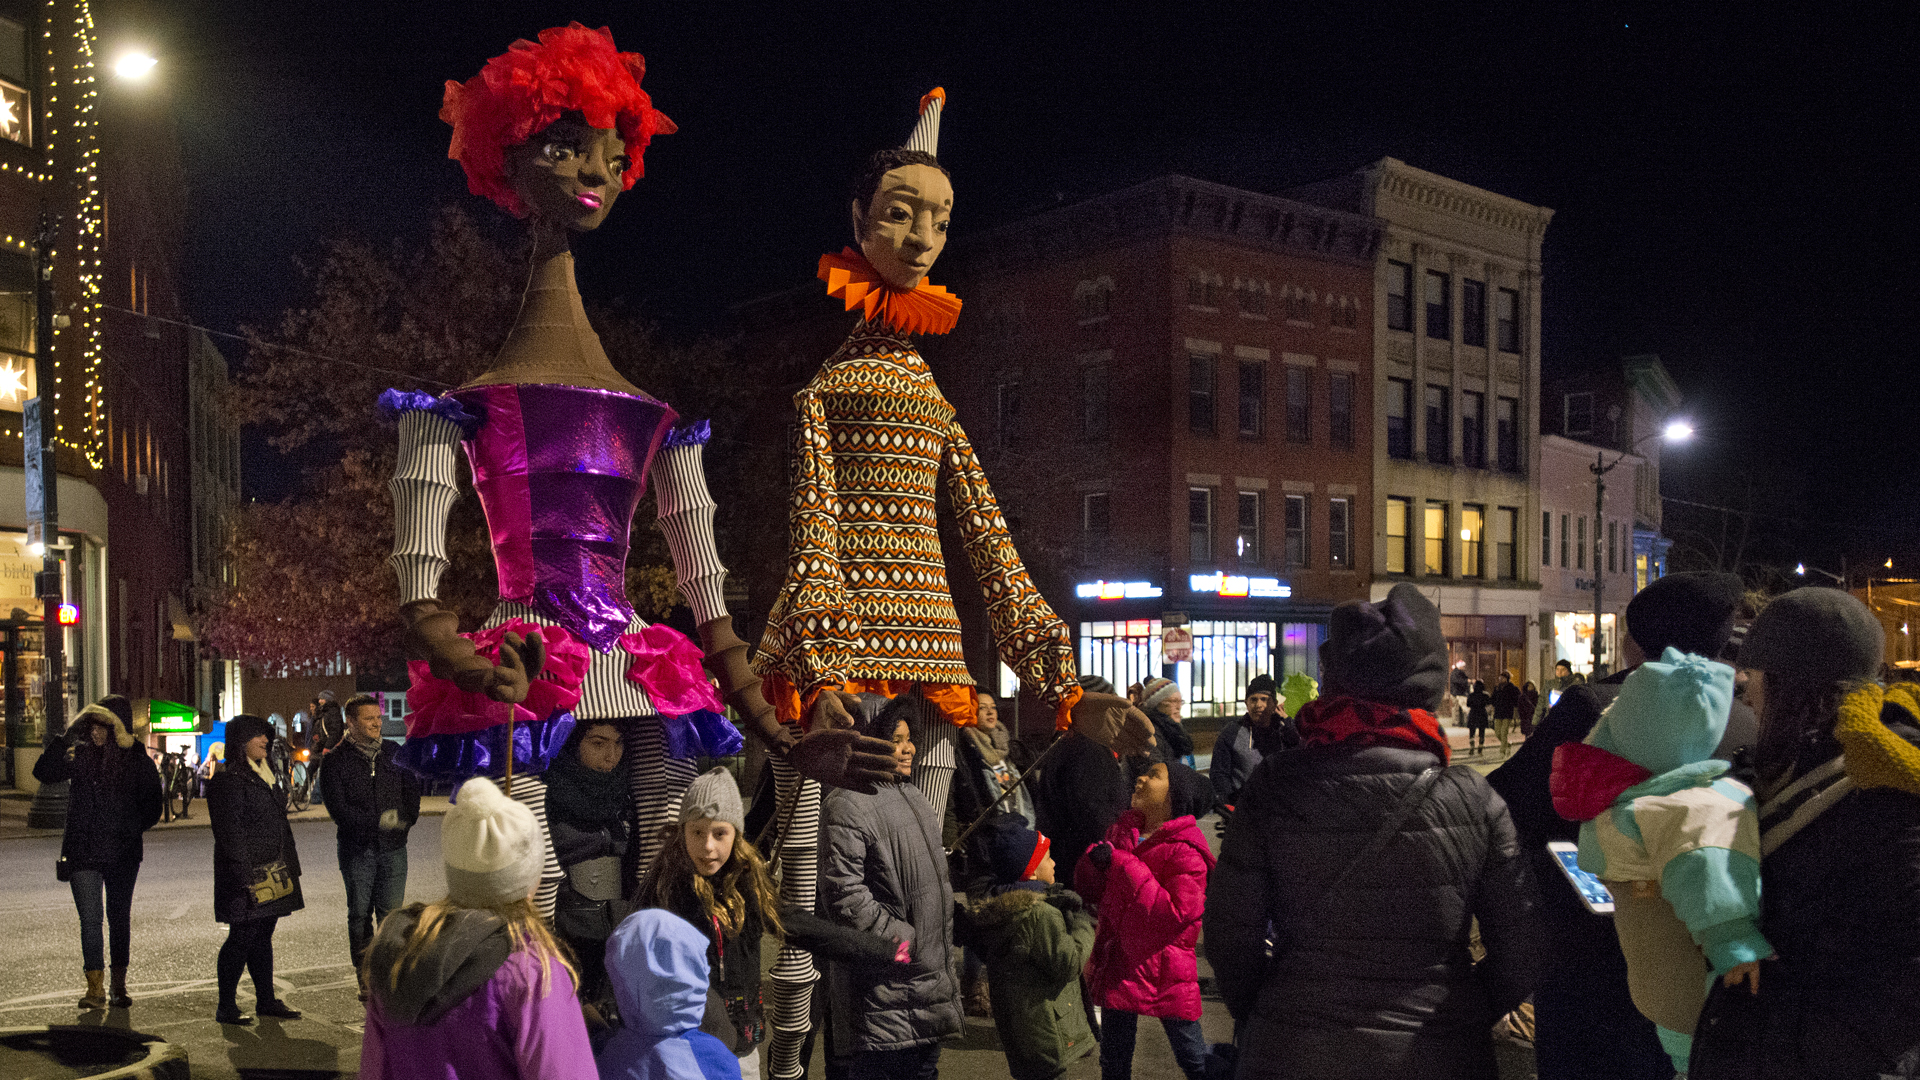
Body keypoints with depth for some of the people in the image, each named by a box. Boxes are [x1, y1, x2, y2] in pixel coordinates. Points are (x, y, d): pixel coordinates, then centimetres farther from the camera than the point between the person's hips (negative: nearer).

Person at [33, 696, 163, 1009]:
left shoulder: (138, 760, 0)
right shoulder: (80, 754, 2)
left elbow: (152, 806, 4)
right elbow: (43, 772, -12)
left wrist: (130, 828, -11)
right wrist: (67, 737, -19)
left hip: (123, 852, 0)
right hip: (83, 851, 0)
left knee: (119, 917, 7)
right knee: (90, 918, -7)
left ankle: (118, 986, 17)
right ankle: (95, 988, -3)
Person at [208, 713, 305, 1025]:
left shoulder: (263, 775, 17)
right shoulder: (227, 780, -12)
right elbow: (231, 833, -17)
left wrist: (290, 866, 19)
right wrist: (244, 877, -21)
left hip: (272, 871, 9)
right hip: (247, 874, -9)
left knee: (263, 935, 13)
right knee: (243, 936, -4)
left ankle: (267, 1000, 20)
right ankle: (226, 1007, 6)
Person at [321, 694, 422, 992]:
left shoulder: (393, 753, 7)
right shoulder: (336, 760, -3)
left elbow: (412, 789, 12)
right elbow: (338, 808, -9)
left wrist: (404, 821, -6)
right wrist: (379, 820, -16)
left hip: (393, 847, 2)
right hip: (356, 850, -2)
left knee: (391, 914, 0)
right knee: (360, 915, 6)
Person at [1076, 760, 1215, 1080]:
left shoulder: (1184, 850, -14)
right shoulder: (1123, 831, 6)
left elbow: (1176, 913, -25)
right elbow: (1089, 889, 10)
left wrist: (1123, 865, -22)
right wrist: (1096, 860, -14)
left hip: (1163, 967, -6)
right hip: (1119, 959, 6)